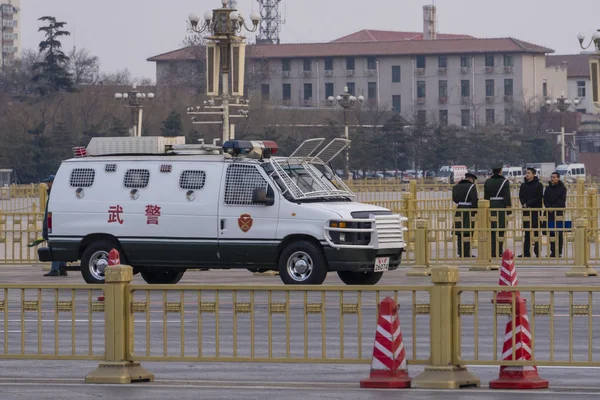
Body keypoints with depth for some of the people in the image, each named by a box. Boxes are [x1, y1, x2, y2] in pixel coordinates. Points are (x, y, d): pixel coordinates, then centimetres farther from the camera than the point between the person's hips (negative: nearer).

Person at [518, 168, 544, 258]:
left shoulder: (538, 185, -1)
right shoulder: (523, 185, 13)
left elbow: (538, 198, -8)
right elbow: (521, 196, 9)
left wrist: (528, 204, -13)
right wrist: (524, 204, -11)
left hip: (536, 210, -4)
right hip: (526, 211, 4)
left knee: (536, 231, -4)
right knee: (527, 231, 3)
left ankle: (537, 251, -2)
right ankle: (526, 252, 4)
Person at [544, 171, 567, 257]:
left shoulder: (562, 188, 1)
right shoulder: (548, 188, 15)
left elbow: (561, 201, -8)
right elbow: (545, 199, 9)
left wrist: (553, 208, -16)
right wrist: (548, 207, -9)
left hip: (559, 212, -4)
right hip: (550, 213, 4)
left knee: (559, 234, -4)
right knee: (551, 233, 3)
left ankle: (559, 252, -2)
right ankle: (553, 251, 8)